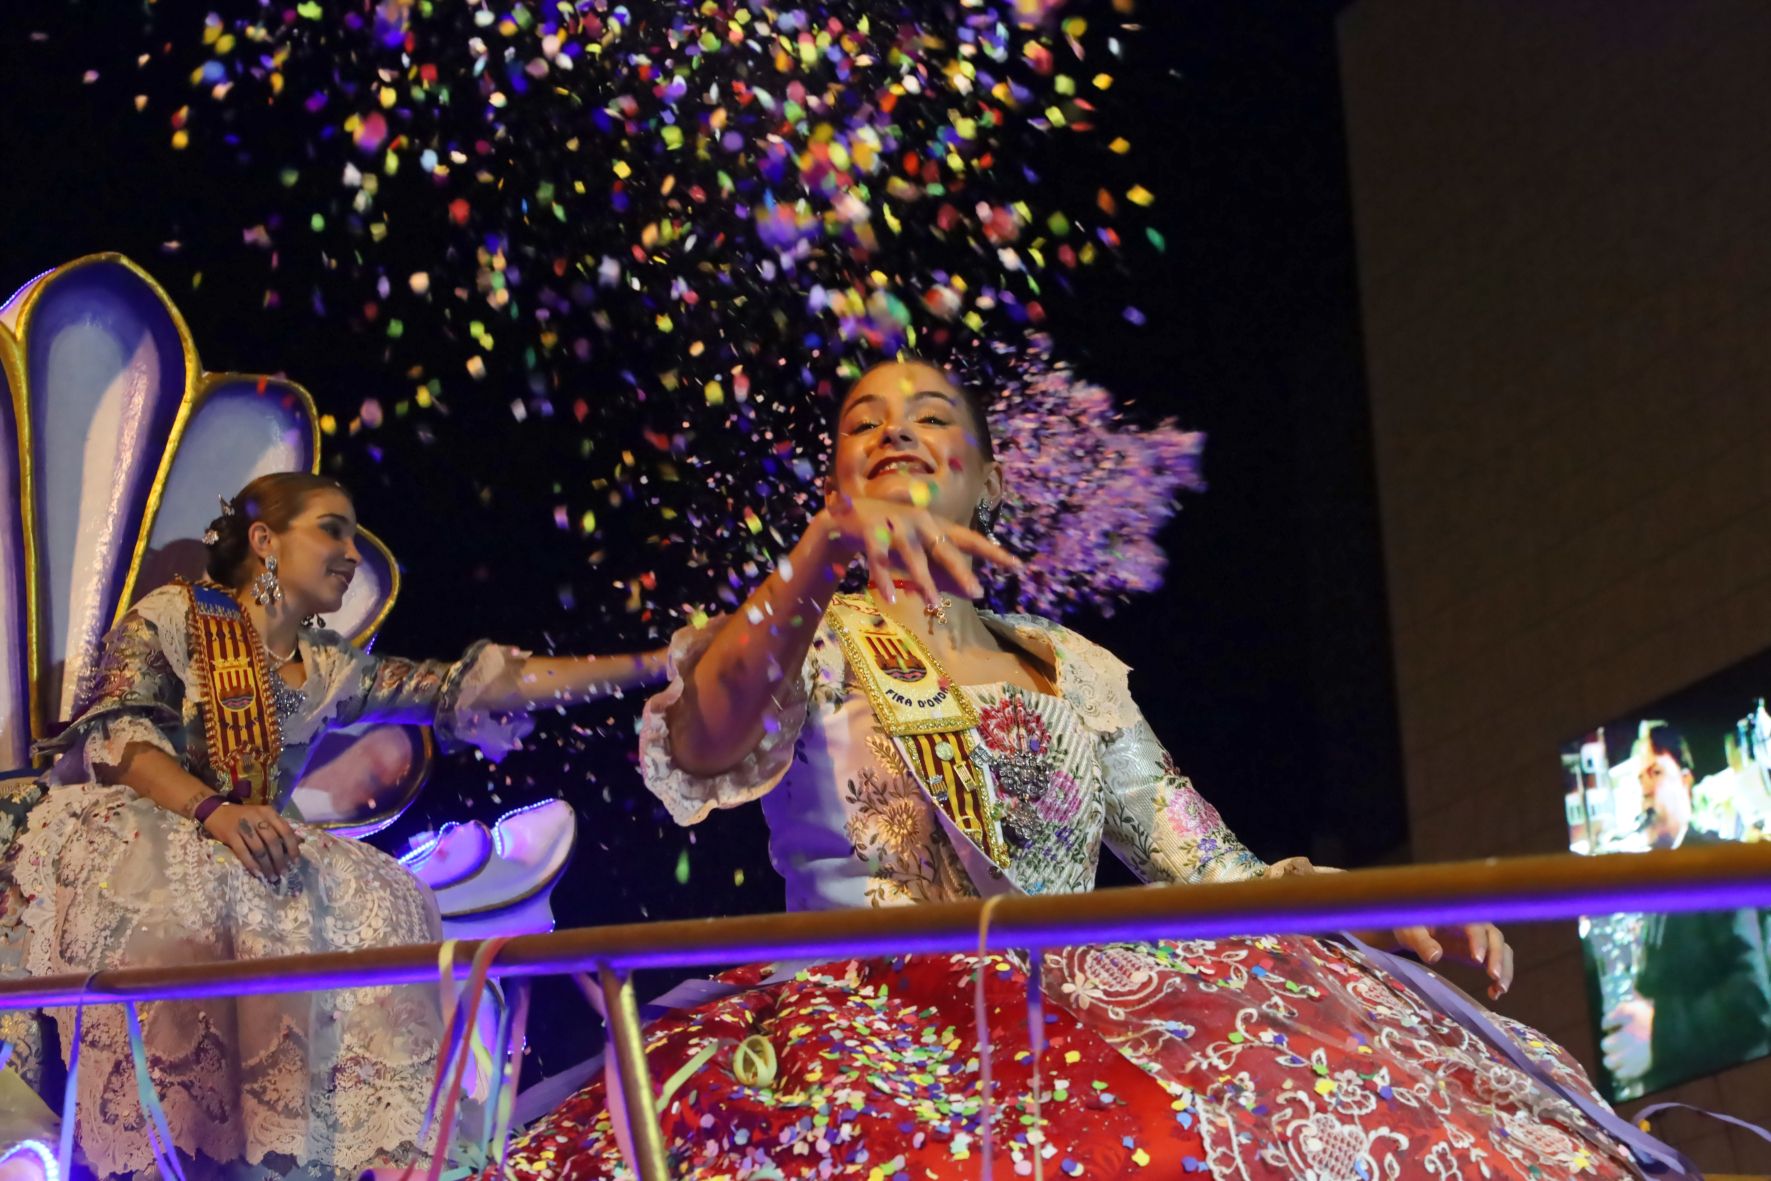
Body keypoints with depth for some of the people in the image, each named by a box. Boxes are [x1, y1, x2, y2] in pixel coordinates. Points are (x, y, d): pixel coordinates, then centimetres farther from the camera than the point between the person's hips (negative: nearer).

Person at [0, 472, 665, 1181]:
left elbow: (470, 686, 10)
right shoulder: (174, 617, 1)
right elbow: (115, 732, -13)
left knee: (378, 901, -20)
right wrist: (212, 807, -33)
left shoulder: (329, 669, 15)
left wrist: (648, 665, 4)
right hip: (111, 826, -5)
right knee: (189, 885, -38)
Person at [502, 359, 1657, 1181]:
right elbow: (698, 749, -9)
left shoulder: (1074, 672, 24)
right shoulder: (803, 642, 15)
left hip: (1082, 1020, 3)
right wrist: (824, 556, -27)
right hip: (869, 1029, -3)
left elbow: (1210, 868, 21)